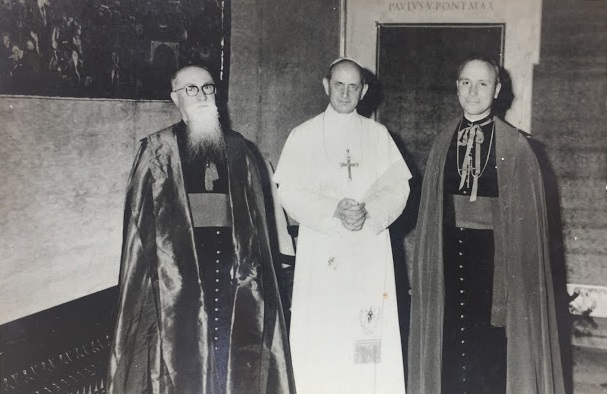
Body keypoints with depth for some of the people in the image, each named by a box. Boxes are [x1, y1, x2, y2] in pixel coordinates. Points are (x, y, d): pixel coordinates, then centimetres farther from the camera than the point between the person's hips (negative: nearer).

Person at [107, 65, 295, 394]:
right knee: (185, 352, 0)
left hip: (229, 261, 3)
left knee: (229, 350, 7)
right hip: (179, 266, -2)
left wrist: (249, 260, 1)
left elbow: (253, 211, 9)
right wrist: (162, 264, -9)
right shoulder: (159, 150, 3)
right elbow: (143, 214, -1)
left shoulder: (236, 148, 11)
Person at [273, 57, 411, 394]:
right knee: (320, 338, -3)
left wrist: (368, 212, -15)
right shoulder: (303, 136, 6)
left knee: (369, 340, 0)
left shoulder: (378, 135, 10)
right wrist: (334, 211, -17)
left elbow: (397, 186, 3)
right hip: (320, 252, -1)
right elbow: (289, 191, -3)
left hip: (369, 250, 1)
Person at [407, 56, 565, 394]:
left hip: (495, 259, -3)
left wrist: (518, 274, -10)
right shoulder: (444, 142, 6)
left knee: (492, 348, 2)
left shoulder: (515, 147, -5)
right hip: (450, 256, 3)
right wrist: (430, 261, 3)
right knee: (450, 350, 9)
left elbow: (526, 214, -5)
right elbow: (432, 206, 8)